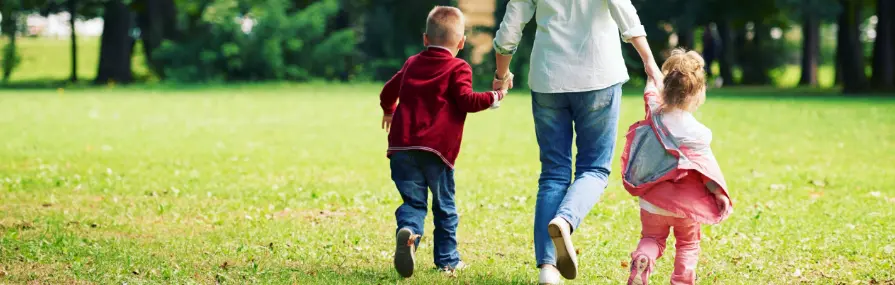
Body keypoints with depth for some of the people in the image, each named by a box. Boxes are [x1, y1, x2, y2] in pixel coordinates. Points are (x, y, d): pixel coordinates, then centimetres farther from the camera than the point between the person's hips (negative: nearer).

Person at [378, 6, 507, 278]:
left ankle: (408, 231, -28)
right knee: (444, 206, 12)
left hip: (402, 145, 4)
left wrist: (389, 111, 51)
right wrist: (494, 97, 1)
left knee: (413, 201, 4)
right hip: (436, 148, -3)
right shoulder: (458, 68, 2)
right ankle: (447, 258, 16)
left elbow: (388, 91, 31)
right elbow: (466, 100, -12)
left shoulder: (412, 64, 19)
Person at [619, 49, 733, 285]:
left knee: (651, 238, 17)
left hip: (653, 200, 3)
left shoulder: (654, 115, -6)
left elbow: (650, 95, 19)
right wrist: (720, 194, 0)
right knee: (688, 243, 18)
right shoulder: (695, 132, -18)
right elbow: (706, 168, -13)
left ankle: (641, 260, -15)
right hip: (685, 203, -3)